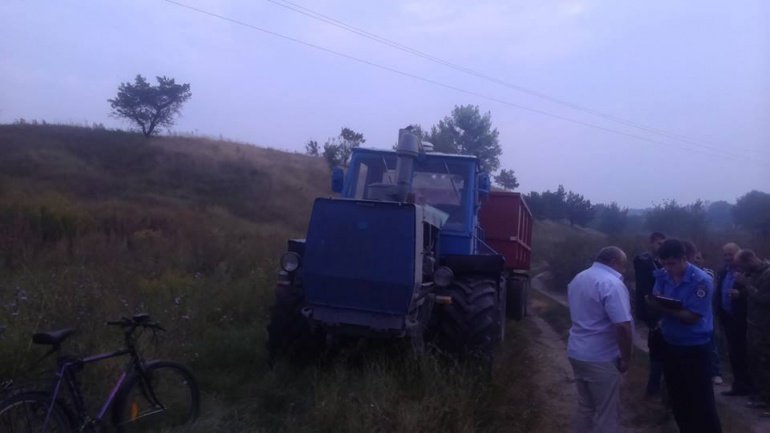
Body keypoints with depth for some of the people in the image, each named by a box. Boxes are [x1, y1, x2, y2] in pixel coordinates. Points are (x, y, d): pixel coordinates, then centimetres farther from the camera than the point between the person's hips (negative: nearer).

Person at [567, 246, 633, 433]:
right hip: (600, 358, -8)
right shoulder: (612, 284, -19)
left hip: (576, 352, 8)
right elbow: (623, 326, -25)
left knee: (584, 406, 19)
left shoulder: (578, 278, 9)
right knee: (607, 414, 5)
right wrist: (626, 357, -12)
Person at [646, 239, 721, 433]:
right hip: (670, 343, 5)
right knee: (677, 397, 17)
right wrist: (653, 302, -26)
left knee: (701, 399, 3)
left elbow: (691, 317, -22)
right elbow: (658, 303, -3)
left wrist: (663, 308, -33)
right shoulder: (662, 276, -3)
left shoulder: (702, 281, -18)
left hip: (695, 347, -5)